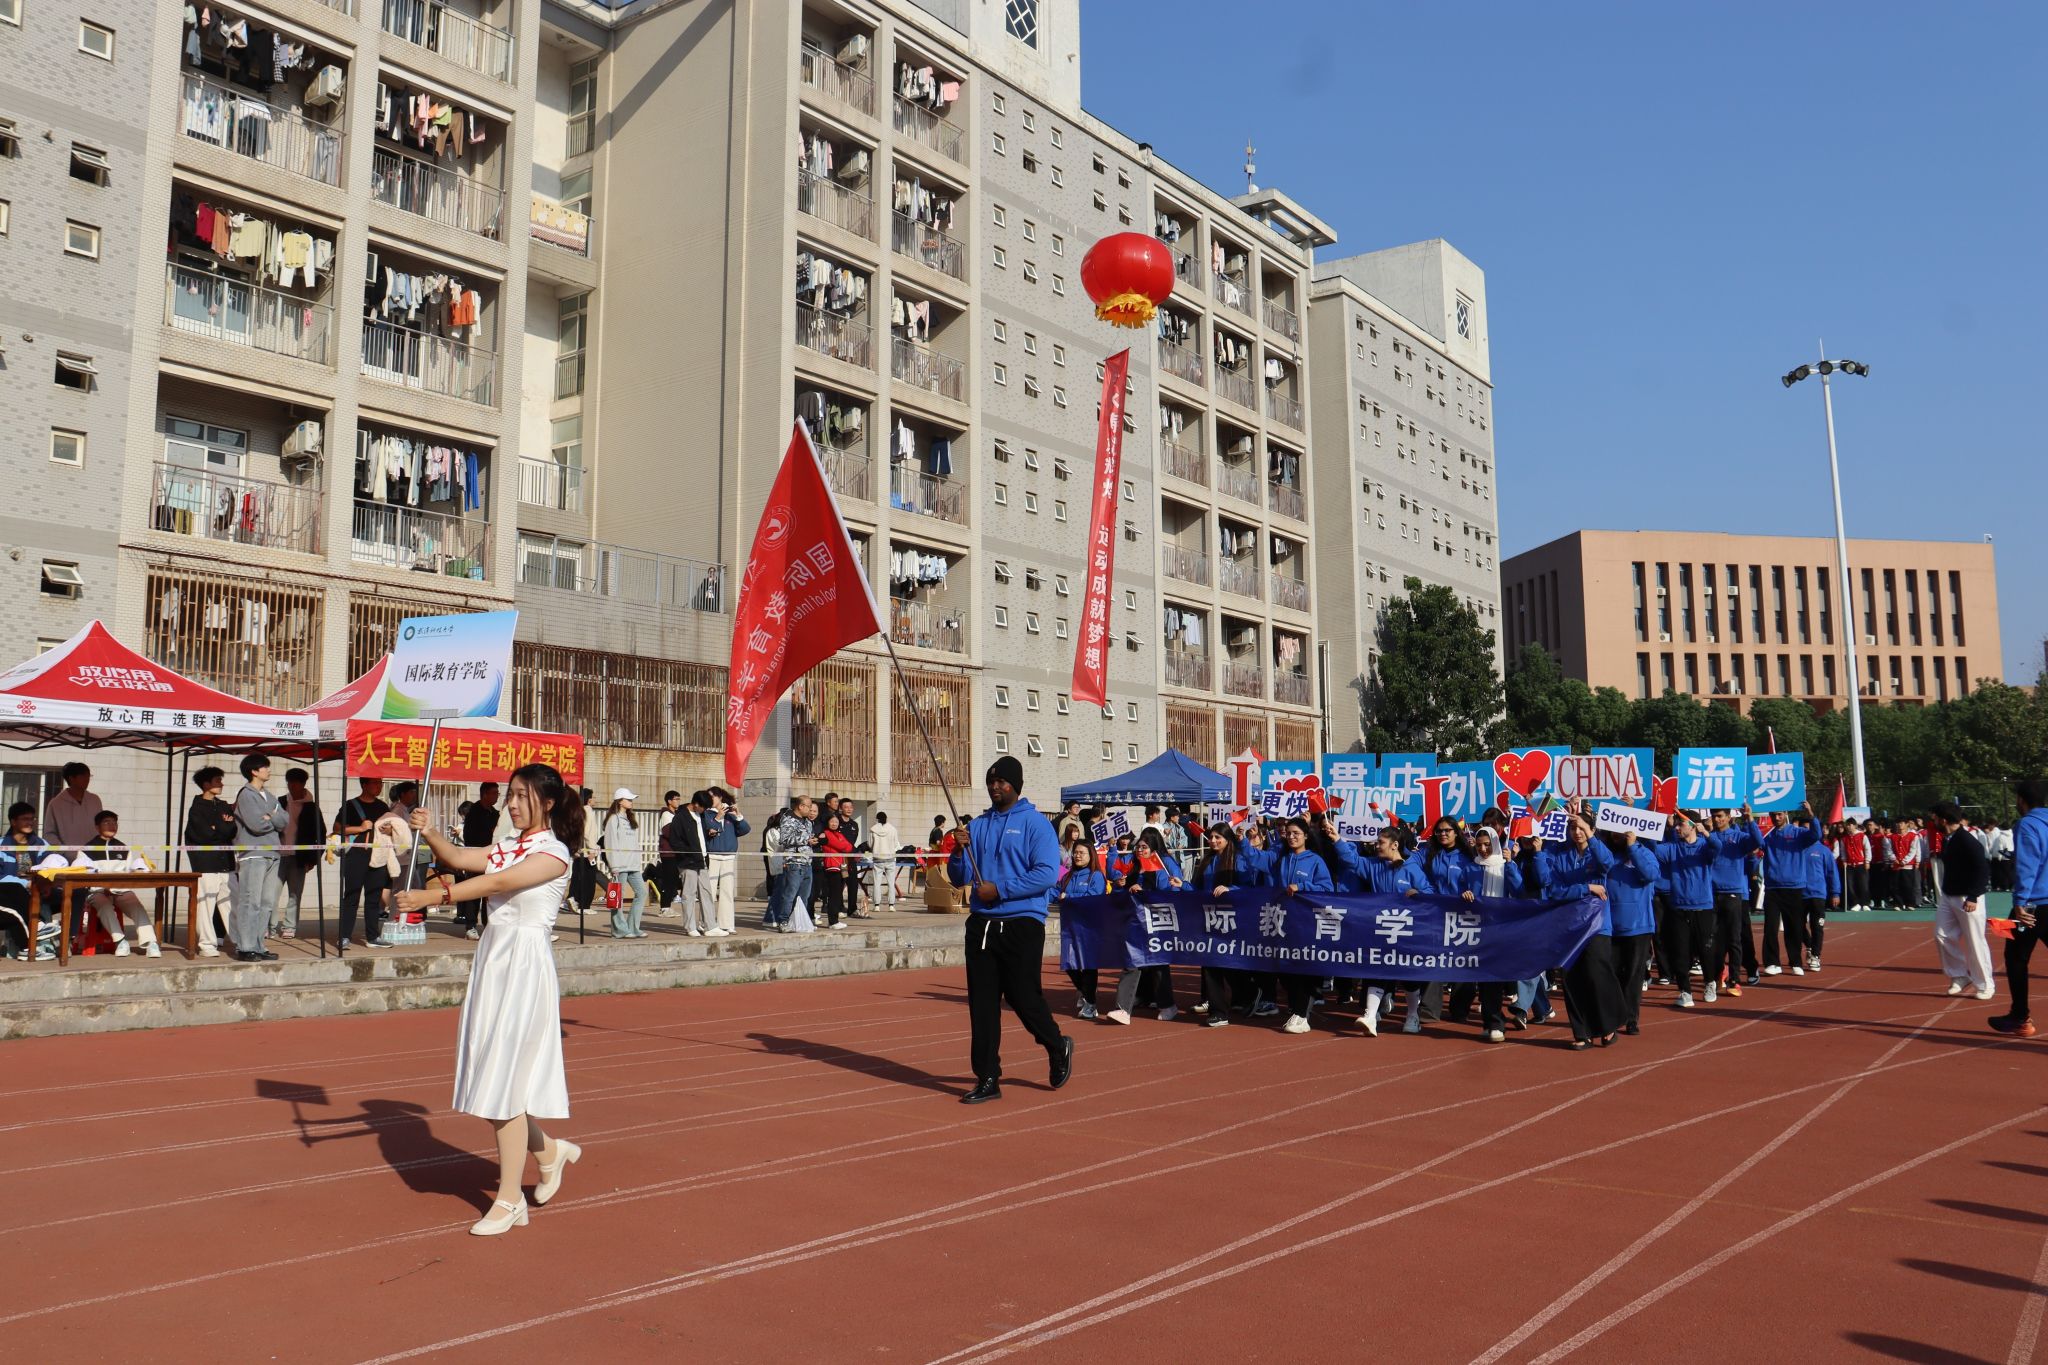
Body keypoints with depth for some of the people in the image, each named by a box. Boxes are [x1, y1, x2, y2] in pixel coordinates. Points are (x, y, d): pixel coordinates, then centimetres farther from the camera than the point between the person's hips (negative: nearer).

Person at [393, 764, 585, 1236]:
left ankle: (509, 1200, 4)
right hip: (493, 958, 8)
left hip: (525, 964, -8)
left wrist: (435, 895, -35)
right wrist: (429, 833, -17)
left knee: (505, 1078, -6)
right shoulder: (507, 847, 14)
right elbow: (457, 858, 3)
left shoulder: (554, 853, -11)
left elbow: (499, 883, -25)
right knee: (494, 1074, 10)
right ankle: (549, 1150, 32)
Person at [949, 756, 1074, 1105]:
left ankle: (1057, 1048, 27)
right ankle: (988, 1079, 11)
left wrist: (999, 889, -18)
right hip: (982, 925, 5)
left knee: (1023, 997, -1)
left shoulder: (1035, 823, -5)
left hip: (1022, 924, -5)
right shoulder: (978, 825, 13)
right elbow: (959, 879, 13)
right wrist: (960, 852, -8)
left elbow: (1047, 873, -16)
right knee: (982, 1003, 4)